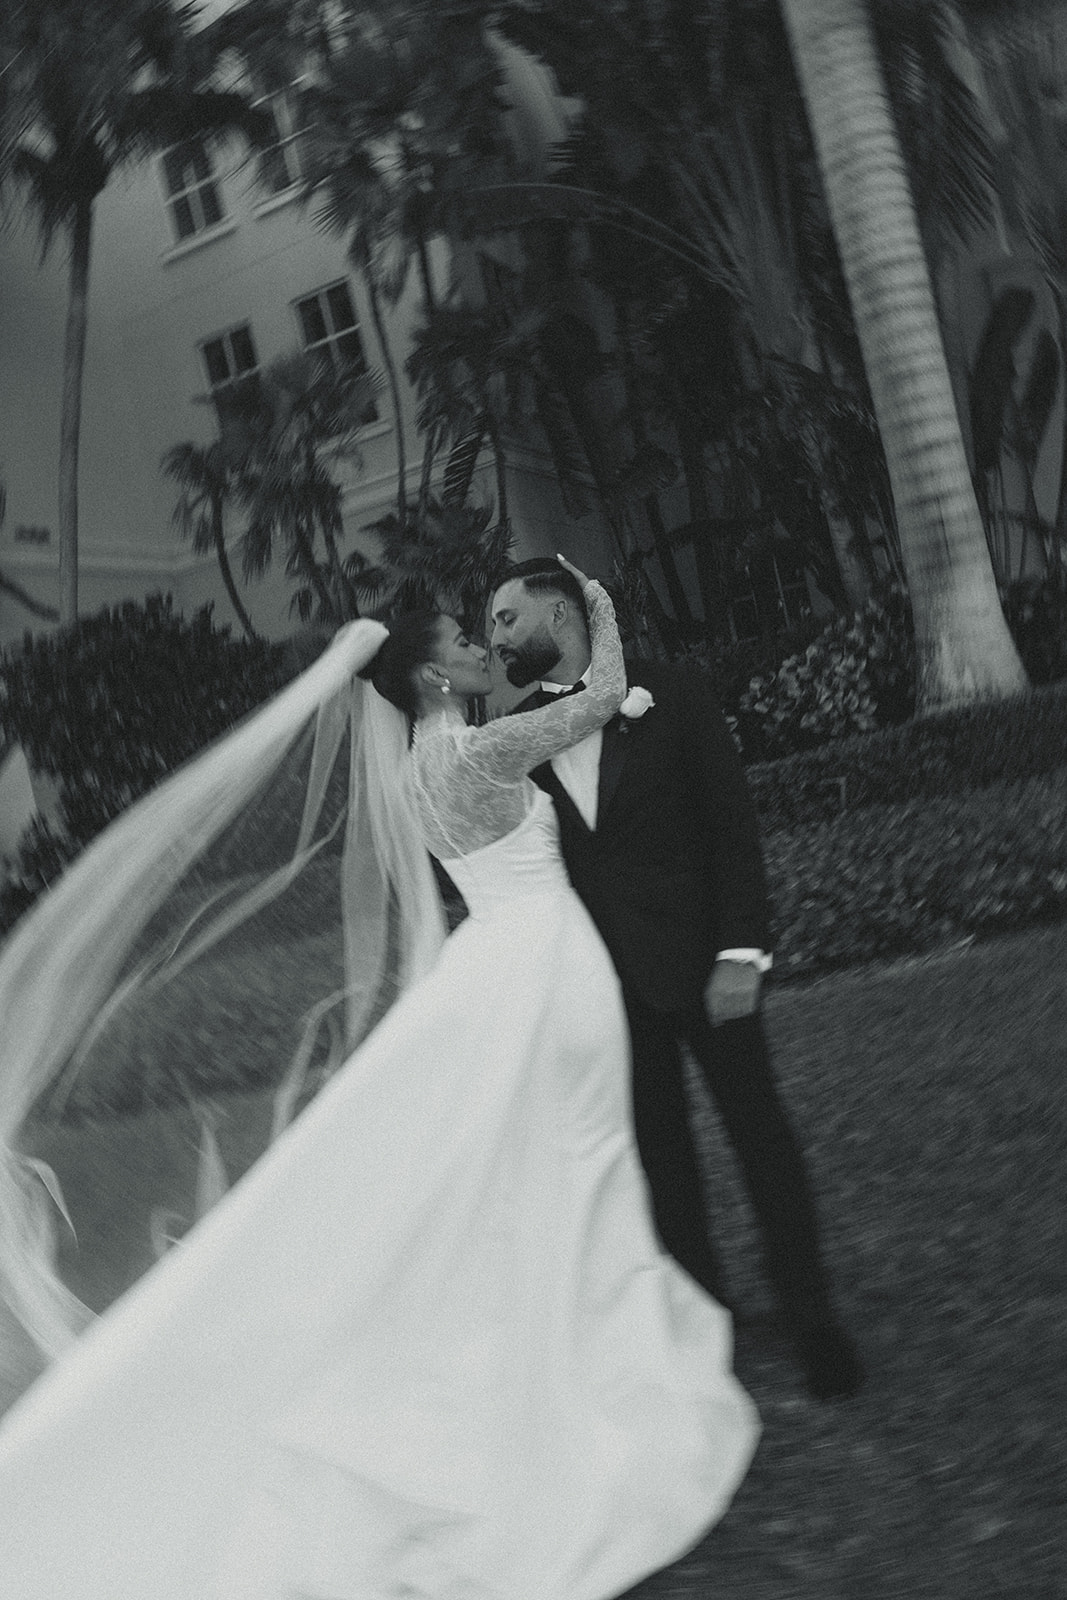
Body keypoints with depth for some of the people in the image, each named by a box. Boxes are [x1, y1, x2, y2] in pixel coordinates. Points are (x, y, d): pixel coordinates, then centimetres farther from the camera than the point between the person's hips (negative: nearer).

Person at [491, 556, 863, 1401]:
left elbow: (734, 823, -7)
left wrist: (740, 952, -13)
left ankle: (812, 1312, 21)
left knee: (759, 1127, 6)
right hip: (602, 977, 3)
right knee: (658, 1148, 13)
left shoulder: (673, 696, -4)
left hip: (698, 961, -3)